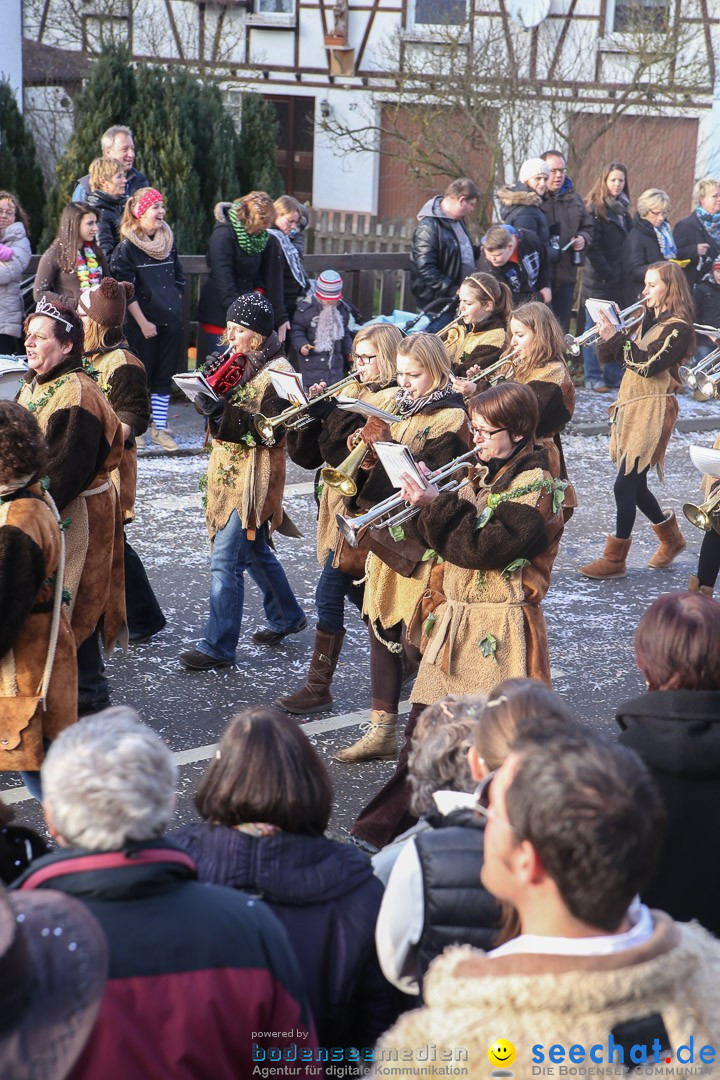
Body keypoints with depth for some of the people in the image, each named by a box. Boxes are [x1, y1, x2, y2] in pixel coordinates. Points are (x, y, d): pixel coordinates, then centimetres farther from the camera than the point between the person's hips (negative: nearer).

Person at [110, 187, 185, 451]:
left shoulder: (168, 241, 10)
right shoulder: (126, 247, -8)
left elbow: (179, 279, 18)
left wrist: (176, 308, 8)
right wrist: (143, 322, -13)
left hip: (171, 321, 5)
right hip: (142, 324, -5)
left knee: (165, 376, 7)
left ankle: (159, 428, 13)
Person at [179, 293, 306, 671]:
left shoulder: (276, 371, -13)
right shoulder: (237, 362, 11)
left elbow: (272, 432, -18)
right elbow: (223, 413, 14)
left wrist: (226, 413, -27)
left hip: (254, 477, -9)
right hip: (227, 470, 9)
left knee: (226, 560, -11)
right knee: (255, 549, 20)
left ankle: (219, 647, -7)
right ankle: (289, 616, 38)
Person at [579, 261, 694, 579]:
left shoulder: (677, 328, -10)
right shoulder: (646, 321, 15)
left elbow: (649, 364, -23)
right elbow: (607, 354, 12)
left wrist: (616, 336, -27)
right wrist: (610, 331, -7)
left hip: (652, 410, -8)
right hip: (629, 406, 8)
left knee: (625, 484, -10)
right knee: (634, 484, 14)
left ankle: (614, 559, -2)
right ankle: (671, 538, 34)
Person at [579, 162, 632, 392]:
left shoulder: (623, 209, 15)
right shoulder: (595, 209, -6)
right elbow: (592, 248, -13)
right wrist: (608, 273, -14)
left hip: (619, 280, 7)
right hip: (598, 280, -7)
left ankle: (615, 376, 13)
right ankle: (593, 377, 4)